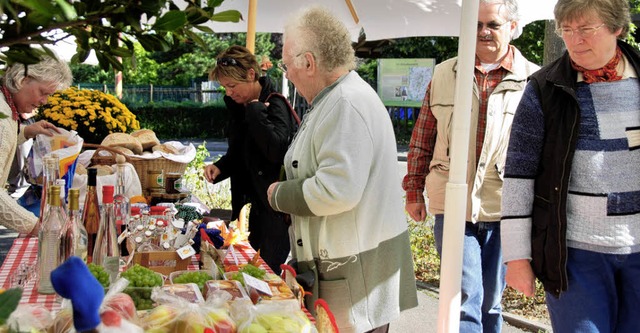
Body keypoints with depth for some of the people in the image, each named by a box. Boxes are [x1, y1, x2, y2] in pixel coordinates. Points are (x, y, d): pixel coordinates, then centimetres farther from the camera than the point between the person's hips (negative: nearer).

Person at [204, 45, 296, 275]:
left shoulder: (275, 105, -16)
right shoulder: (239, 106, 10)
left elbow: (276, 150, -32)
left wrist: (255, 111, -23)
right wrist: (220, 167, 1)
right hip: (257, 202, 9)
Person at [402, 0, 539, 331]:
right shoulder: (444, 74, 7)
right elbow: (421, 139, 11)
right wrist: (414, 191, 9)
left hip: (503, 210, 0)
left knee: (491, 301, 14)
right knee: (466, 298, -5)